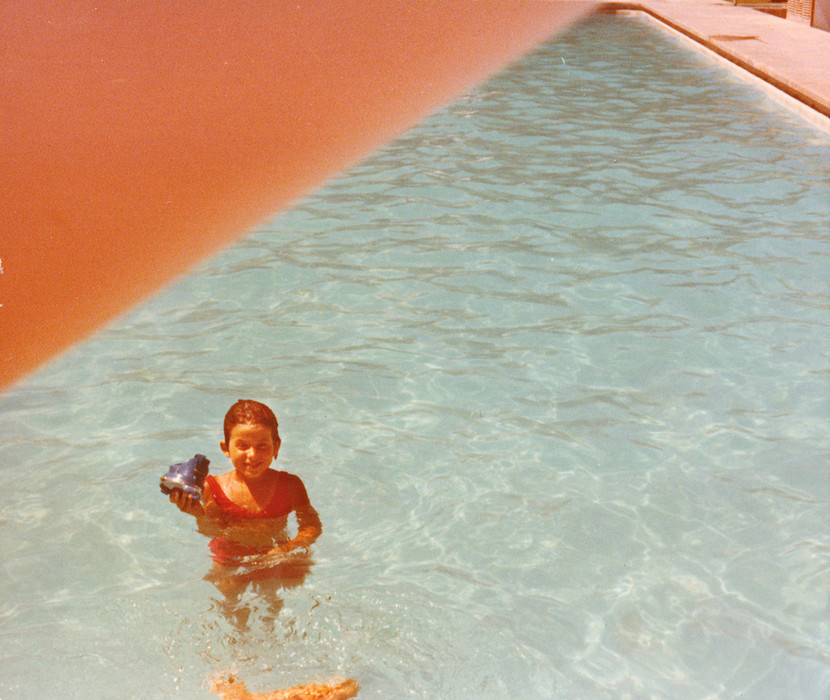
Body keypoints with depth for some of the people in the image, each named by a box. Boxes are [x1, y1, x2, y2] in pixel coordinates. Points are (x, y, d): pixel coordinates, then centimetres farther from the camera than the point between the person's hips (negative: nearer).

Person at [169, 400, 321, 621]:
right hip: (230, 563, 0)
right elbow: (213, 531, -17)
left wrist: (290, 547, -29)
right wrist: (198, 514, -39)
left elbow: (313, 526, -11)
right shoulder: (215, 488, -10)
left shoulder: (290, 486, -10)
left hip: (275, 560, 0)